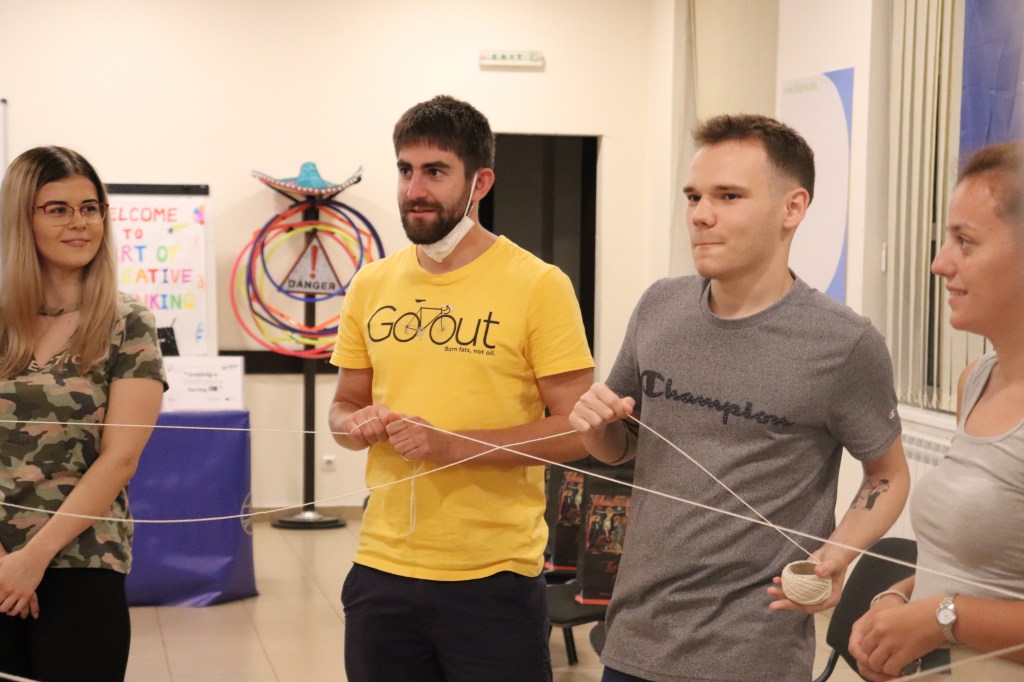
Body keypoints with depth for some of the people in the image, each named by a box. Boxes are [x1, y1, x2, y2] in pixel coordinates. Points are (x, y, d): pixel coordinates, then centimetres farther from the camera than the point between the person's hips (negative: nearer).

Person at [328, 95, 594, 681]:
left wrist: (451, 444, -20)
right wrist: (356, 424, -7)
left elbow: (577, 429, -11)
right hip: (381, 570, 5)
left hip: (494, 578, -4)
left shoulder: (539, 286, -9)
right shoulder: (371, 285, 6)